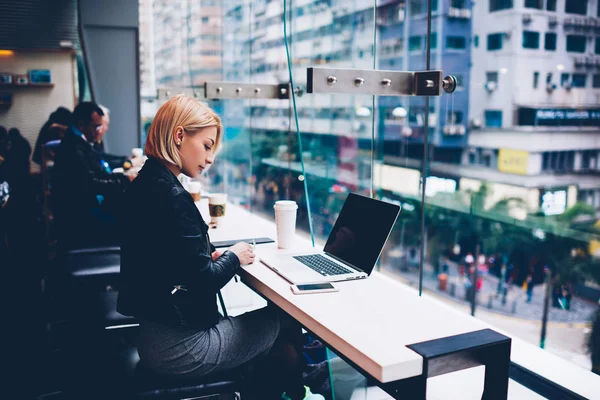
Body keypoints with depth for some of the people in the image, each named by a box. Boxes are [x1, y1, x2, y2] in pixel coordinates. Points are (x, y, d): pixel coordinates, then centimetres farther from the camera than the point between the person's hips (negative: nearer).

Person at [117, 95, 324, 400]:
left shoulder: (145, 185, 6)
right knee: (288, 323, 10)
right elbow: (203, 281, -22)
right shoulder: (171, 196, -23)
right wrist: (234, 257, -4)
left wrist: (211, 256, 2)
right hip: (181, 348, -9)